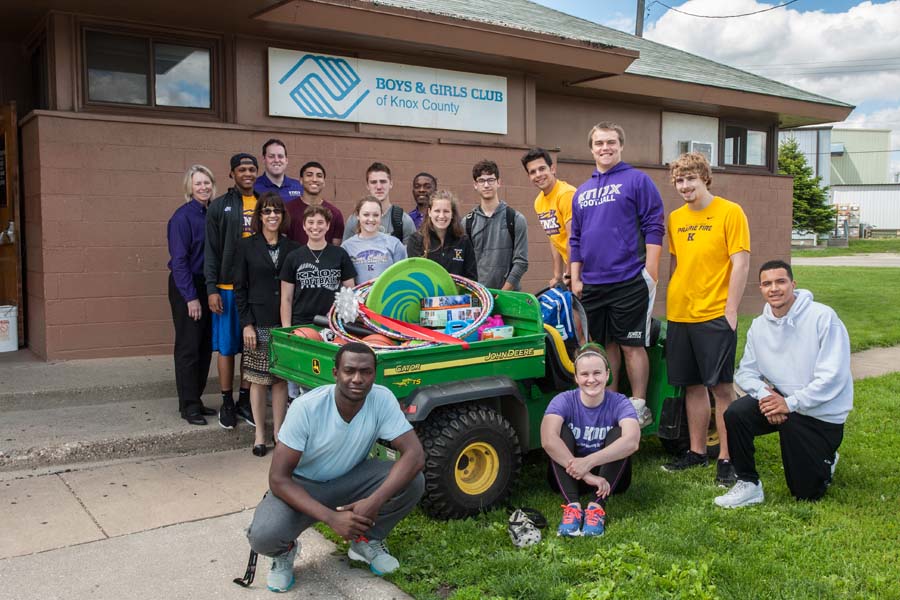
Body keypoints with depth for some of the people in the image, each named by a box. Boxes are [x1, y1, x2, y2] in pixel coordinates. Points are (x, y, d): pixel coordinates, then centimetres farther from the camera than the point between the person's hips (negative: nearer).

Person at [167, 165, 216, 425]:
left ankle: (195, 400, 22)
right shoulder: (183, 216, -12)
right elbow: (179, 260, -15)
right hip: (186, 288, -7)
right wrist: (191, 297, -17)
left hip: (206, 286, 7)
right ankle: (188, 406, 8)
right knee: (188, 347, -1)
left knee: (205, 346, 10)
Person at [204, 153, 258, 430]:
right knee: (226, 346, 3)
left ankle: (245, 400, 20)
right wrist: (211, 288, -8)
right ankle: (227, 403, 15)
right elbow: (211, 249, -1)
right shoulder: (220, 206, 1)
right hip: (228, 287, -3)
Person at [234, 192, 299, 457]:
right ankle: (260, 434, 16)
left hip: (285, 323, 2)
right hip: (258, 323, -1)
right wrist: (246, 324, -7)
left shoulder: (292, 248, 6)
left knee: (282, 379, 6)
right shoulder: (246, 246, 2)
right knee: (258, 380, 4)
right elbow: (240, 288, 0)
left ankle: (278, 432, 17)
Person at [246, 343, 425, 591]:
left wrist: (375, 501, -40)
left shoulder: (382, 399, -21)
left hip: (350, 479, 3)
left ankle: (366, 540, 5)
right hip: (302, 486, -3)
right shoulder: (306, 407, -29)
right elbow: (278, 478, -27)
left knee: (413, 482, -23)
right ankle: (285, 550, 7)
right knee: (263, 536, -32)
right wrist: (331, 518, -37)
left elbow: (415, 454, -26)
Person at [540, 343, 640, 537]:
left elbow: (632, 441, -35)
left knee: (618, 432, -24)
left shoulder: (619, 403, -14)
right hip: (568, 477, 0)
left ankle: (597, 506, -32)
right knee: (561, 430, -25)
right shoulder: (564, 401, -15)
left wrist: (589, 462, -45)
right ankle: (572, 506, -35)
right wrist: (585, 475, -42)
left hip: (609, 477, 0)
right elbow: (548, 440, -34)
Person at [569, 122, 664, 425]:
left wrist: (650, 272, -13)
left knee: (632, 345, 0)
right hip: (592, 284, 5)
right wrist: (575, 279, 12)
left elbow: (653, 228, -7)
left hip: (628, 281, -5)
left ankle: (638, 407, 10)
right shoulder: (582, 192, 16)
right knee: (606, 344, 13)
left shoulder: (637, 180, -1)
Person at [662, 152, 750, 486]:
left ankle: (726, 458, 6)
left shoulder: (730, 213, -5)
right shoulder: (675, 218, 11)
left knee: (721, 386, -2)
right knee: (693, 385, 12)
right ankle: (697, 452, 23)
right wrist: (670, 303, 12)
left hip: (714, 316, -5)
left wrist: (731, 311, -13)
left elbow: (741, 263, -9)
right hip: (679, 316, 6)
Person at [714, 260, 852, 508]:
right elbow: (746, 371, 3)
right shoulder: (759, 325, 0)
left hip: (821, 412, -4)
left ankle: (825, 459, 37)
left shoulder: (823, 317, -18)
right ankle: (748, 485, -6)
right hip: (779, 398, 4)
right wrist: (762, 392, -19)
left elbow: (832, 376, -22)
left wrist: (790, 403, -24)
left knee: (807, 494, 2)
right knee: (735, 414, -25)